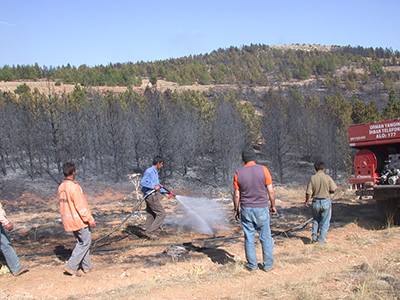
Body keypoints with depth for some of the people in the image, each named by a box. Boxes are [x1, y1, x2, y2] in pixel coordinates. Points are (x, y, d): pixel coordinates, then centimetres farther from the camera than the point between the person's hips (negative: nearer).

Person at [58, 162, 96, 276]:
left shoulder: (61, 187, 5)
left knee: (81, 241, 17)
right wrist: (90, 220, -14)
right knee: (85, 242, 3)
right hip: (78, 220, -9)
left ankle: (87, 266, 23)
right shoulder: (74, 187, -22)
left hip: (68, 220, 9)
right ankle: (71, 266, 0)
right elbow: (81, 206, -21)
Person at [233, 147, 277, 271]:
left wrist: (236, 210, 12)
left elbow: (236, 195, -1)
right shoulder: (263, 169, -7)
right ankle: (267, 264, 15)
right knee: (266, 238, 9)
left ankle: (252, 265, 17)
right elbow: (271, 190, -5)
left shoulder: (238, 174, -4)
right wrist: (273, 205, 8)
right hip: (262, 209, -1)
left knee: (249, 238, 10)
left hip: (246, 210, 1)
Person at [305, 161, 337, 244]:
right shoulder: (327, 177, -10)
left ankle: (314, 236, 12)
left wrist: (307, 201, 9)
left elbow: (308, 192, -7)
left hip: (316, 202, 2)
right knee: (325, 222, 10)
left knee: (316, 220, 23)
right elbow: (333, 189, -9)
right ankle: (321, 239, 10)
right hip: (326, 201, -2)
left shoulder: (312, 178, -7)